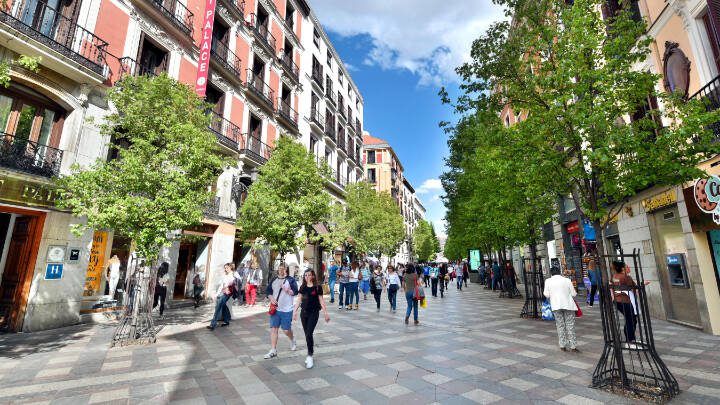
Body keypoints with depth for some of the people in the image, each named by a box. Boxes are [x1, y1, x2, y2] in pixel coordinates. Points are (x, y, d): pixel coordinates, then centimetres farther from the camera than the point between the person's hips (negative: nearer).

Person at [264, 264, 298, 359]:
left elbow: (295, 292, -11)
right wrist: (271, 298, -5)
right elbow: (268, 290, 12)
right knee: (273, 329, 2)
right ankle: (273, 350, 12)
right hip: (275, 308, 4)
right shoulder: (274, 280, 9)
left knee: (286, 330, 3)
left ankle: (293, 341, 34)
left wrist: (286, 289, -22)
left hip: (287, 309, -4)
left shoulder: (291, 280, -5)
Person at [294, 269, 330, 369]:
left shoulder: (317, 287, -6)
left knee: (309, 334, -12)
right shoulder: (302, 287, 5)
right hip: (304, 312, 4)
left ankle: (310, 356, 0)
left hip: (314, 313, -4)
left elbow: (321, 300, -2)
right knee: (307, 334, 10)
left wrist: (326, 313, -3)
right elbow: (299, 300, 9)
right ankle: (310, 355, 24)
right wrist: (295, 311, 3)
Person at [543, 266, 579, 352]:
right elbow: (573, 294, 4)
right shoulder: (567, 280, 2)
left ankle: (562, 345, 12)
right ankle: (572, 346, 8)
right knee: (570, 325, 7)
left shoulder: (548, 281, 1)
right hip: (568, 305, 0)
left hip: (556, 306, 0)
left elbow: (547, 295, 0)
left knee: (560, 325, 9)